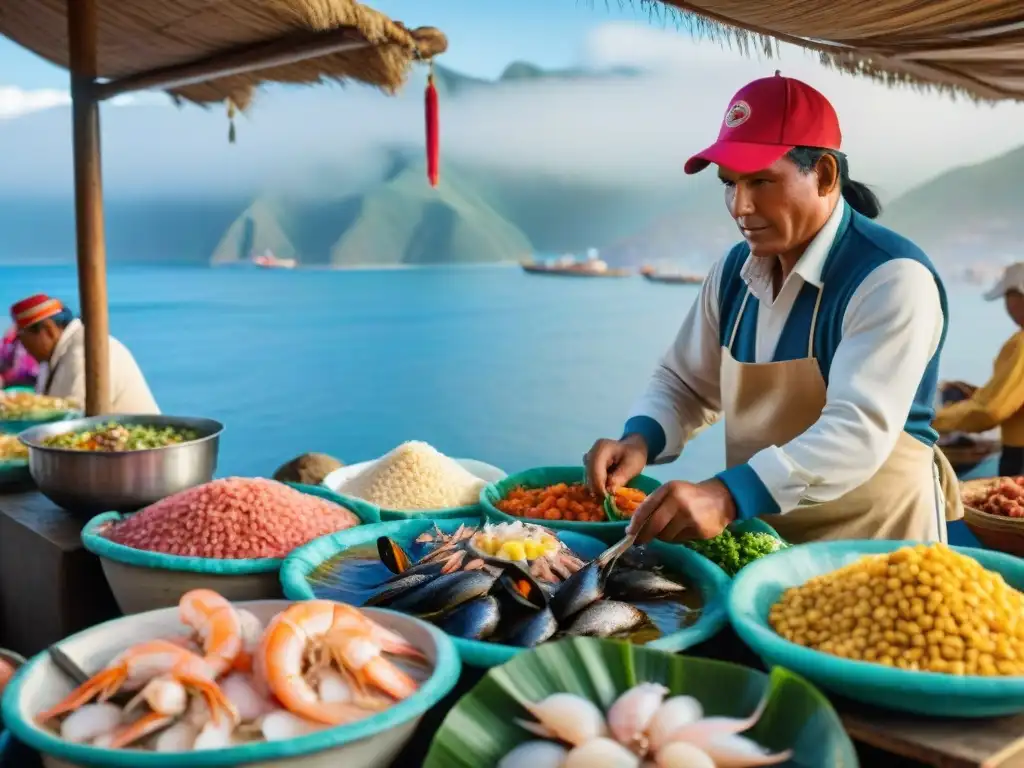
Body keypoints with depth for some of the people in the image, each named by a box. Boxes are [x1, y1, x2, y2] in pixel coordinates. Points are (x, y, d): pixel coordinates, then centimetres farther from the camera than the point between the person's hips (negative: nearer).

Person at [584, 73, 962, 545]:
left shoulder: (892, 278, -17)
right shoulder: (734, 271, 4)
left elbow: (860, 431, -27)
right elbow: (685, 383, 12)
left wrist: (728, 495, -40)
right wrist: (640, 439, -10)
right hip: (757, 535, 4)